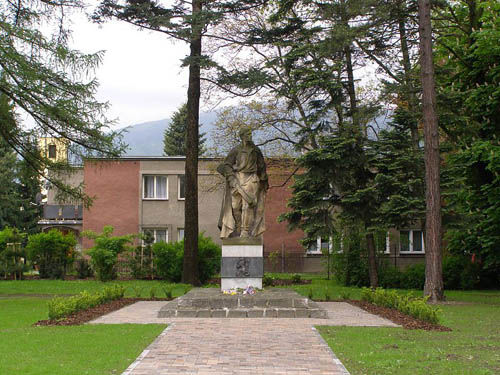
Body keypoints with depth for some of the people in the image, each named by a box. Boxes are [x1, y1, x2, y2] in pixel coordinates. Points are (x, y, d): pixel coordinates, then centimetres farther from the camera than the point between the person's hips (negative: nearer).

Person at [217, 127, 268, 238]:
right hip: (237, 178, 0)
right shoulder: (236, 150, 5)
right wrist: (230, 178, -10)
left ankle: (246, 231, -14)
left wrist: (264, 181, 23)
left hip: (251, 179, 1)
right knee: (236, 205, -4)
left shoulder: (256, 150, 12)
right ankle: (237, 230, 9)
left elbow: (261, 167, 21)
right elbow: (227, 164, 3)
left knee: (248, 204, -12)